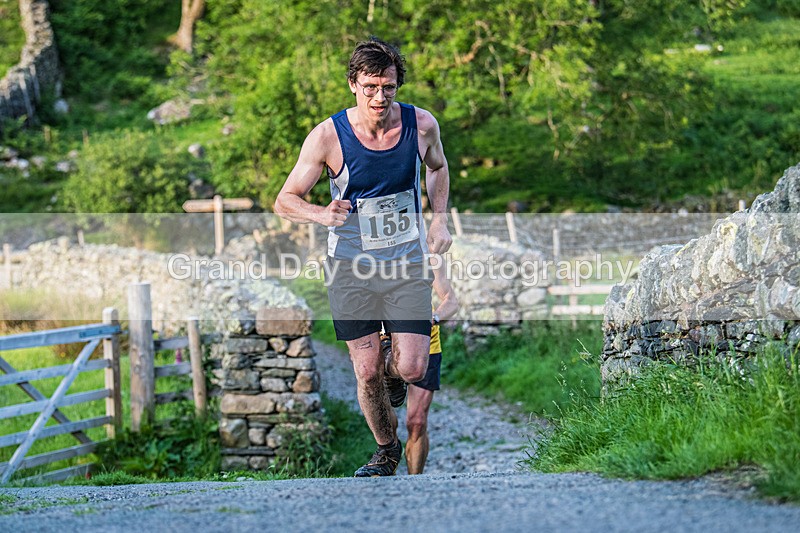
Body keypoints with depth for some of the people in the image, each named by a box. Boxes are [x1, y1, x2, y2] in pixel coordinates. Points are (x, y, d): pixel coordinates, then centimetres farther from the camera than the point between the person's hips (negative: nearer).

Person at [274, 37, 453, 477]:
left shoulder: (421, 125, -6)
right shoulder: (328, 136, -13)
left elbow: (438, 167, 18)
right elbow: (285, 200, -5)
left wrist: (439, 219, 3)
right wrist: (321, 214, -27)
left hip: (408, 263, 1)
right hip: (351, 266, -1)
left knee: (411, 370, -9)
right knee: (366, 373, 0)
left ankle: (385, 370, 28)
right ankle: (386, 450, 25)